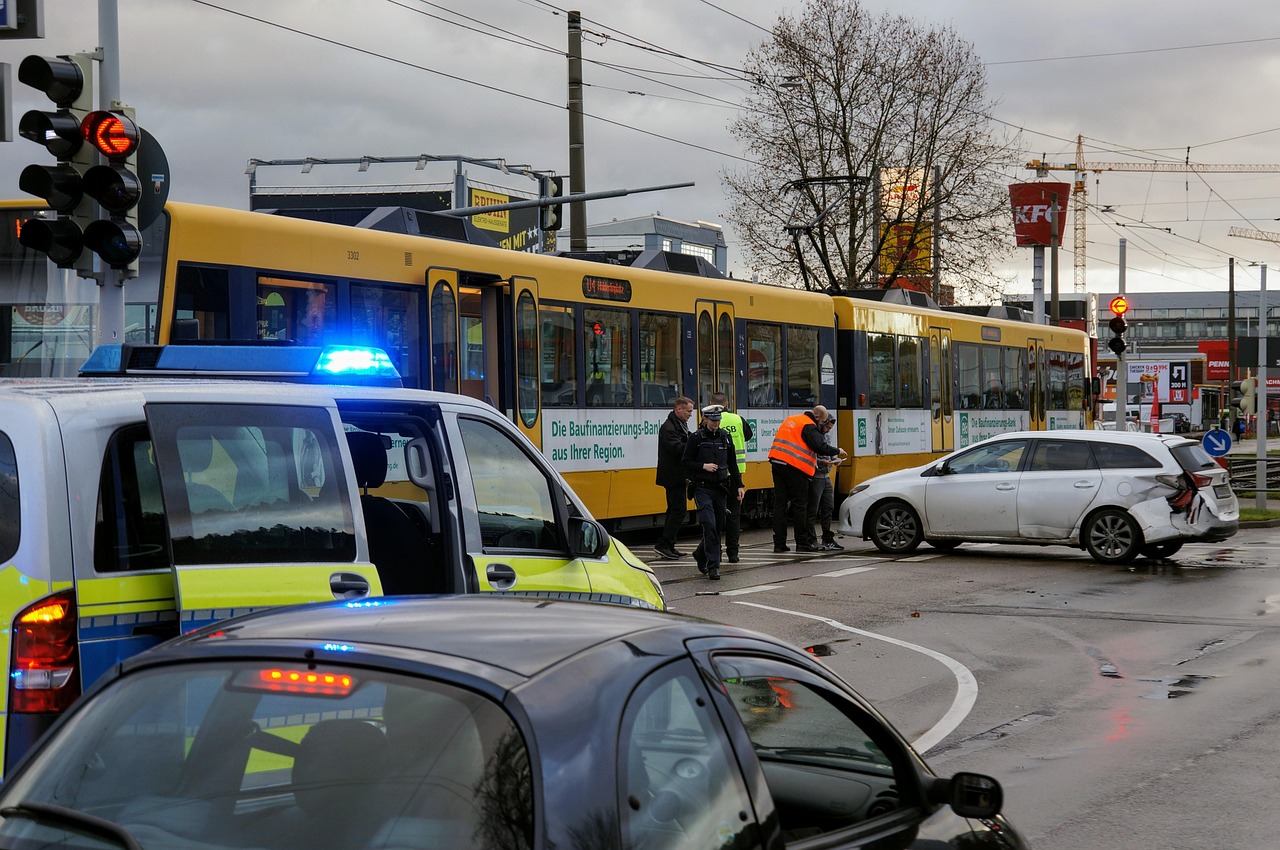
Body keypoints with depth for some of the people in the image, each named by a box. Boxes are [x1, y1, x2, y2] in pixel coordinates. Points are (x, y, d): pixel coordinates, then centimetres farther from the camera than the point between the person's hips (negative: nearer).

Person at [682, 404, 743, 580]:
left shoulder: (725, 438, 10)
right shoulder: (696, 438, -2)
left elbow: (732, 464, 16)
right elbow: (687, 463, 0)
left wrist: (739, 486, 11)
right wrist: (703, 466, -15)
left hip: (721, 488, 5)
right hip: (702, 488, -5)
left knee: (718, 526, 9)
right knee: (709, 524, -17)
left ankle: (701, 554, 34)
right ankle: (713, 565, -15)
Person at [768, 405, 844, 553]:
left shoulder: (790, 420, 19)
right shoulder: (809, 427, -8)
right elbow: (821, 448, -17)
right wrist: (837, 452, -1)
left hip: (777, 463, 8)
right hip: (794, 467, -8)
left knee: (780, 503, 6)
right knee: (799, 505, 0)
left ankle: (779, 543, 5)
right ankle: (803, 543, 3)